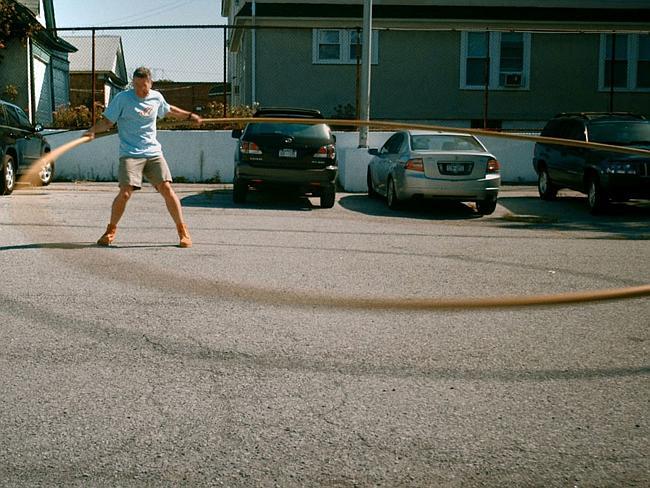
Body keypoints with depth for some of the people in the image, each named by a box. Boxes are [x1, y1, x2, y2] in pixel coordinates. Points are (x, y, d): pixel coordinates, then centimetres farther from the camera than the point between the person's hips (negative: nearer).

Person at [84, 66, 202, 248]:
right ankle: (111, 230, 8)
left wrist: (190, 115, 38)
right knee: (125, 192, -16)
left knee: (166, 189, -10)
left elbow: (169, 110, 31)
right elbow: (108, 121, -2)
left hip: (153, 153, 3)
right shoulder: (122, 98, -3)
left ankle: (183, 230, 3)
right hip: (130, 154, -3)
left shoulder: (156, 97, 9)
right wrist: (93, 130, -20)